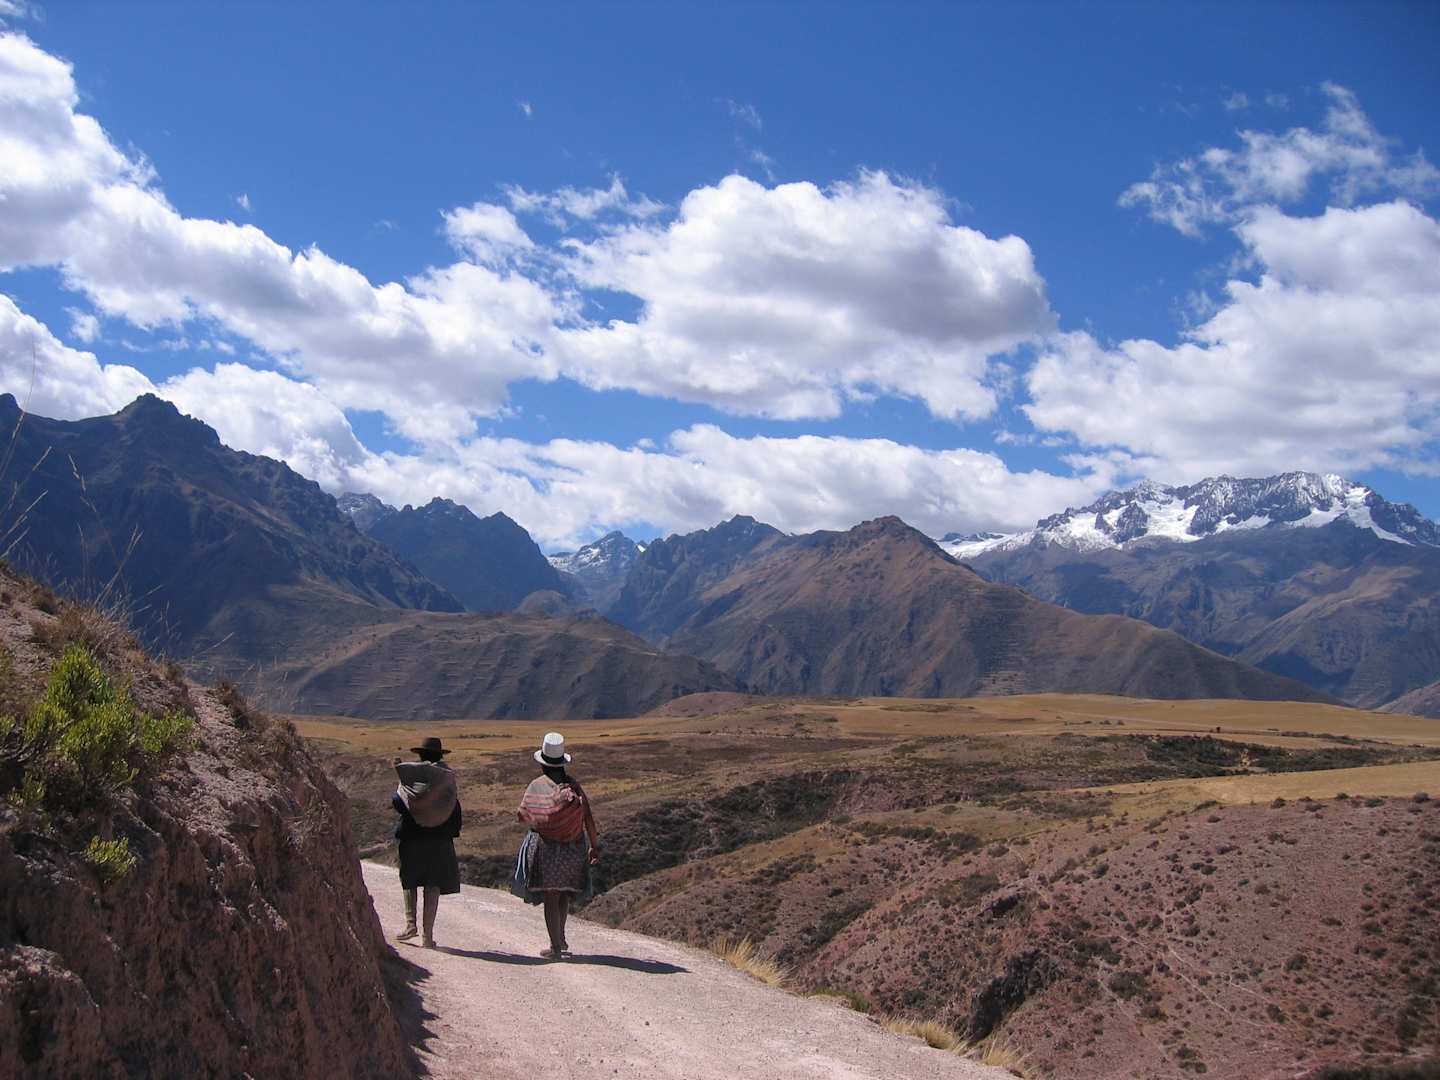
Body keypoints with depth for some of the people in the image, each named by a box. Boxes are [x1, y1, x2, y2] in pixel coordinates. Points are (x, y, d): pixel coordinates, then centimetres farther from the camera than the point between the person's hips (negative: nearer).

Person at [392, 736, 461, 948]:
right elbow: (455, 809, 3)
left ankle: (411, 923, 4)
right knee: (433, 884, 4)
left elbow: (400, 805, -9)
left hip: (413, 837, -1)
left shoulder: (411, 775, -6)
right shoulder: (448, 777, 0)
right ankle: (428, 934, 3)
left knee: (410, 881, 16)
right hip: (440, 838, 1)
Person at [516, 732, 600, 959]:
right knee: (565, 894, 20)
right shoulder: (574, 785, 2)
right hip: (574, 847, 3)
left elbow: (523, 815, -4)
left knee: (551, 897, 1)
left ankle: (556, 946, -1)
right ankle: (560, 938, 24)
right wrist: (595, 846, 6)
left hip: (548, 846, -3)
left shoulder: (537, 786, -5)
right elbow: (589, 817, -1)